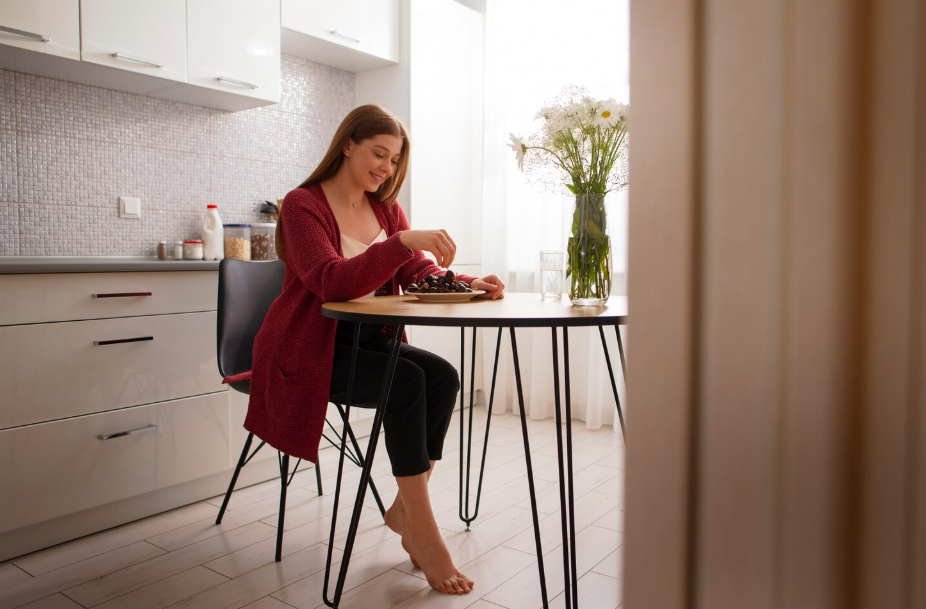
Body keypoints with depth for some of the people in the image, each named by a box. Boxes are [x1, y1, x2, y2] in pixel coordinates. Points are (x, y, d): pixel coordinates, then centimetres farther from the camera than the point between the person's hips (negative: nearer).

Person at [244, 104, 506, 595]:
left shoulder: (386, 209, 12)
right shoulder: (303, 205, -10)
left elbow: (421, 273, 6)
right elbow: (332, 282, -25)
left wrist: (468, 284, -14)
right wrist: (402, 241, -35)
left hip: (368, 340, 7)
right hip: (308, 350, -6)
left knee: (443, 376, -19)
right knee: (407, 379, -28)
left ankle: (406, 508, -7)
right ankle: (423, 532, -17)